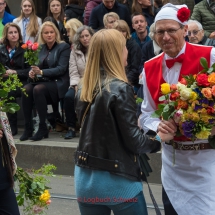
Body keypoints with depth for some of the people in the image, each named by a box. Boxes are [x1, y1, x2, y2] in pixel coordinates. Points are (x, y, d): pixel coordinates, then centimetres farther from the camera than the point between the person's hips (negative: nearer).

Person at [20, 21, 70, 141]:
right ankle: (27, 128, -22)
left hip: (58, 82, -5)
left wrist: (41, 72, -23)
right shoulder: (41, 48, 15)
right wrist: (33, 73, -10)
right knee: (26, 89, -26)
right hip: (43, 81, 5)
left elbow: (61, 69, -12)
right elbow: (38, 67, 16)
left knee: (38, 89, -34)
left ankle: (43, 128, -26)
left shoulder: (64, 47, -1)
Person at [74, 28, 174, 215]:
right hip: (117, 181, -6)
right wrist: (160, 137, 2)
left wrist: (136, 122, 21)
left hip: (86, 179, 6)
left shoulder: (83, 89, 3)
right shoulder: (120, 89, -17)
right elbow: (133, 142, -15)